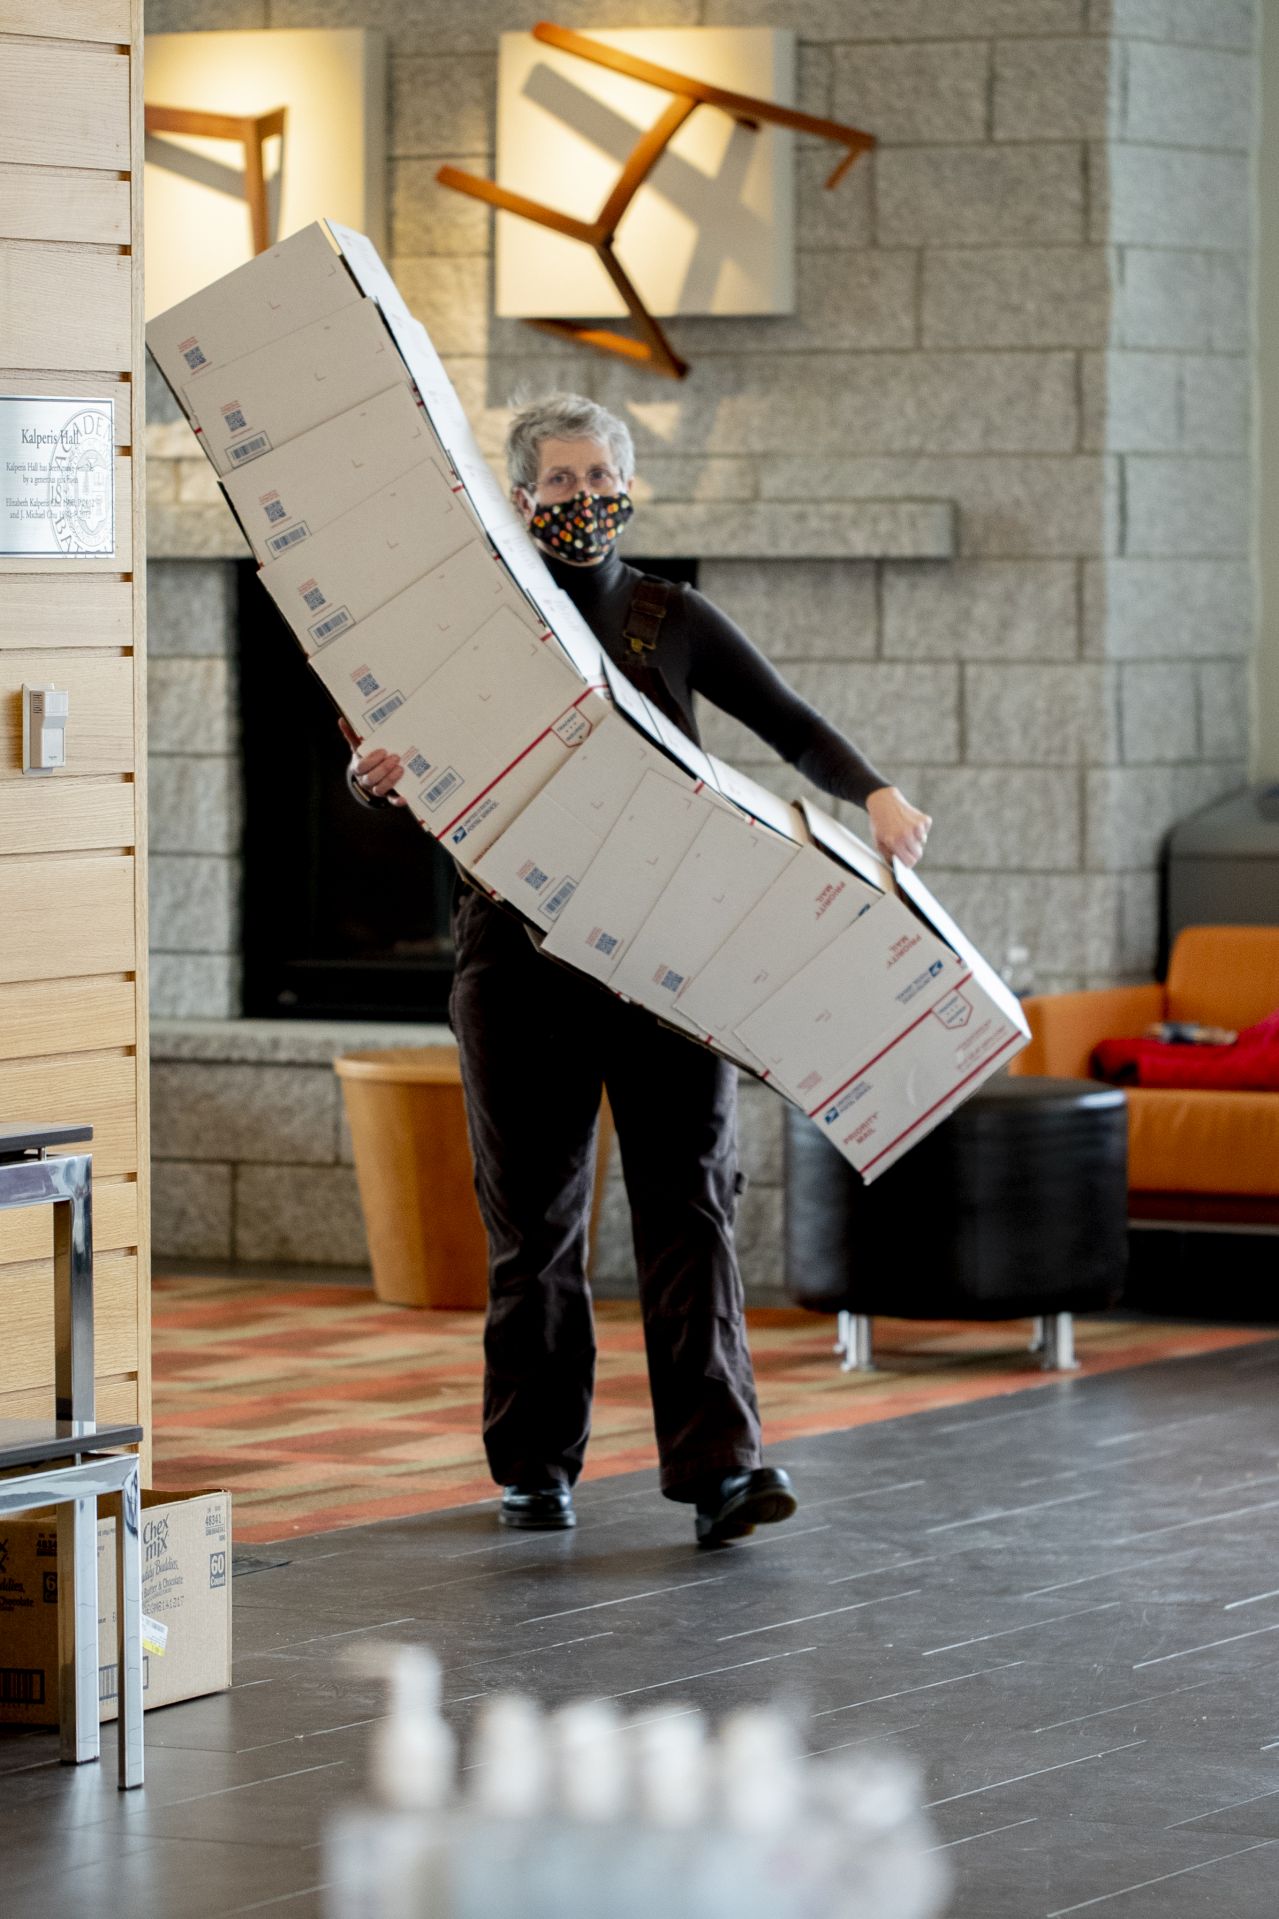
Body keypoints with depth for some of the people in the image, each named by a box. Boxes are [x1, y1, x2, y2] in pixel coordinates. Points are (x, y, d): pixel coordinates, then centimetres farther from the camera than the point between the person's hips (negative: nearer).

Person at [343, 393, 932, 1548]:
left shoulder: (673, 623, 8)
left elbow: (790, 726, 7)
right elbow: (403, 762, 3)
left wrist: (874, 793, -12)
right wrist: (375, 777, -21)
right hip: (521, 953, 0)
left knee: (688, 1194, -8)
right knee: (532, 1209, 5)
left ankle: (718, 1464, -14)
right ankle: (536, 1462, 16)